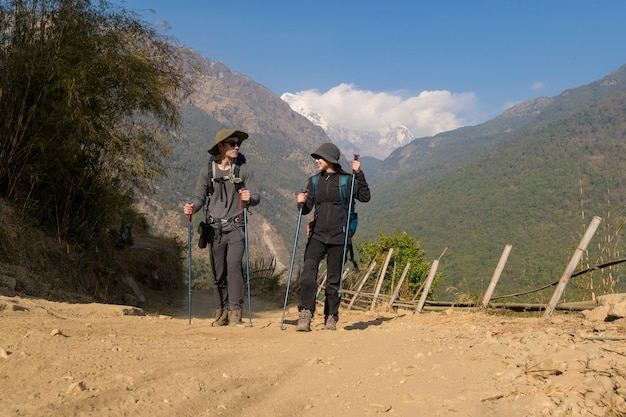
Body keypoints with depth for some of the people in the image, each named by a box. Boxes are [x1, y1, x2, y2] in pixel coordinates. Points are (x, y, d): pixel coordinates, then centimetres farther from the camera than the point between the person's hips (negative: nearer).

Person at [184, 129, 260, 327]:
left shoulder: (243, 169, 1)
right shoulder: (207, 169, 4)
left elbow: (256, 197, -2)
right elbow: (200, 197, 6)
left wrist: (250, 198, -25)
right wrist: (192, 207, -15)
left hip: (235, 228, -2)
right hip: (215, 228, 2)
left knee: (234, 266, -16)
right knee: (218, 272, 6)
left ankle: (235, 310, -10)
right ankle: (221, 311, 18)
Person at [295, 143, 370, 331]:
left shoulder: (346, 180, 2)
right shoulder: (314, 181, 12)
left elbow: (365, 197, -8)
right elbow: (306, 209, 11)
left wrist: (358, 174, -12)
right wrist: (302, 203, -11)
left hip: (338, 237, -2)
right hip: (317, 235, 2)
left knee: (334, 279, 5)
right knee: (308, 274, -15)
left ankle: (331, 317, 18)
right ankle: (305, 314, -15)